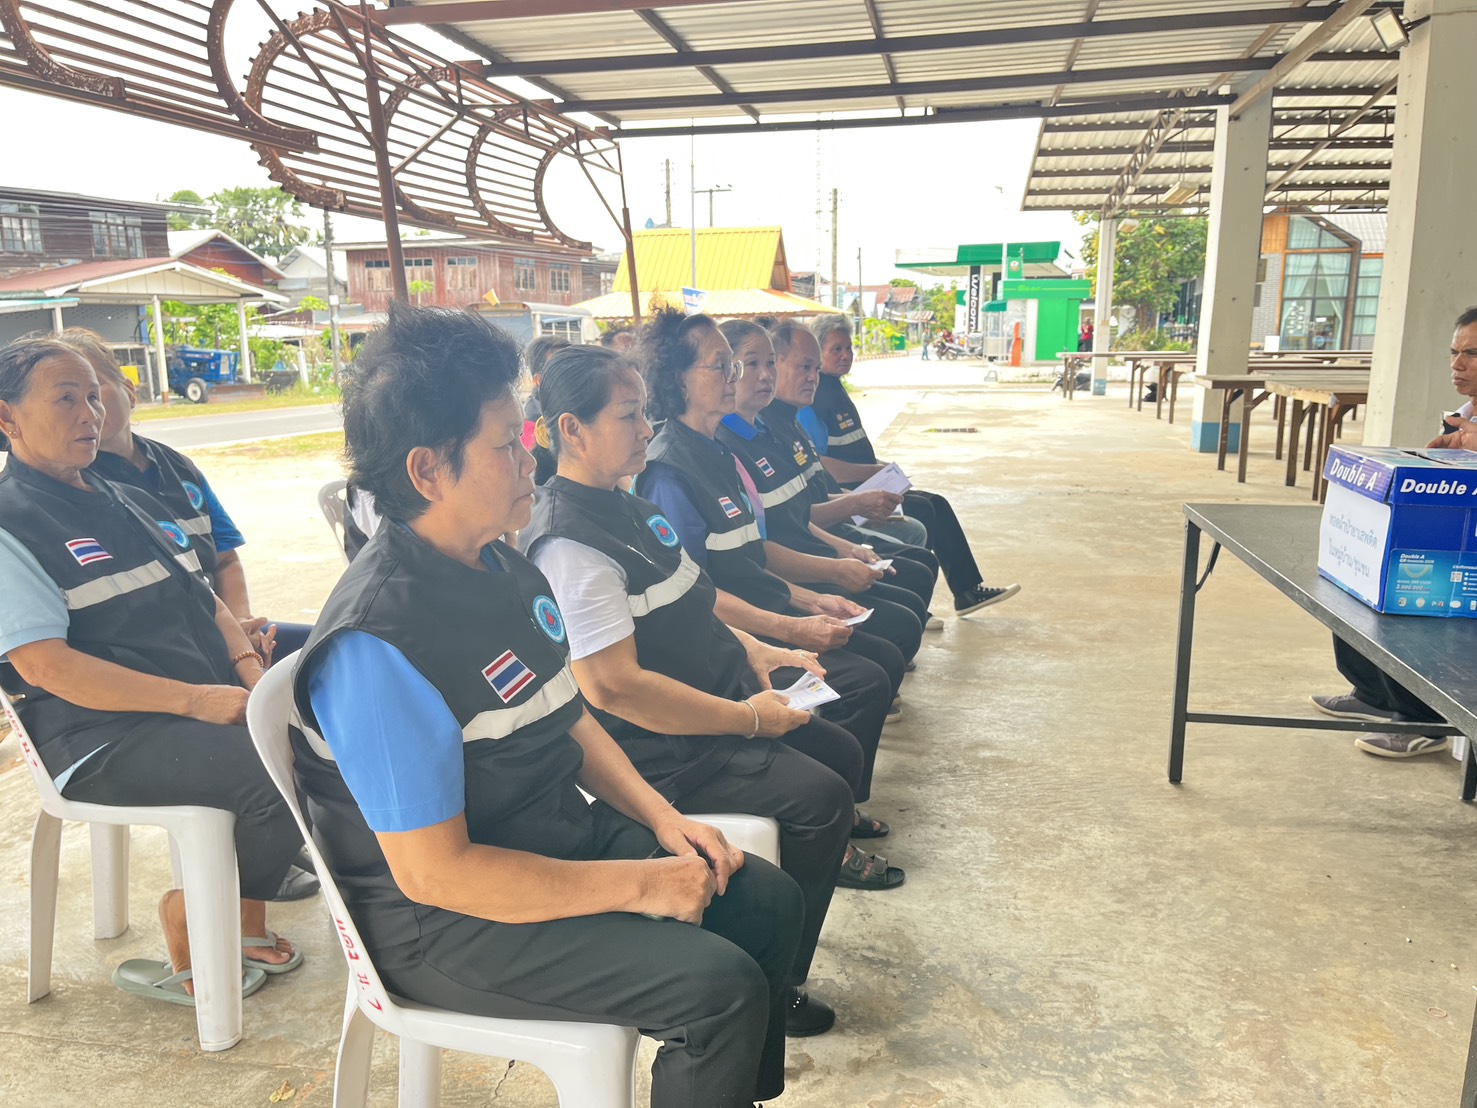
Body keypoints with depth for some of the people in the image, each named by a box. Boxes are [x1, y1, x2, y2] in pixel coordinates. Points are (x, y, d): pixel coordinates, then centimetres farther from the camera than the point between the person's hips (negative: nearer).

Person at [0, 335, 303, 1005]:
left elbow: (203, 599, 21)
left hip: (214, 705, 8)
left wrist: (249, 666, 0)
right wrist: (193, 699, -21)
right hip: (107, 741, -8)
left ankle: (245, 919, 5)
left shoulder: (130, 502, 21)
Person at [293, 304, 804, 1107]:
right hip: (446, 922, -9)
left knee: (767, 900, 6)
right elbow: (432, 872, -26)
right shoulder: (376, 644, -27)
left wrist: (663, 820, 0)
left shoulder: (505, 569, 2)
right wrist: (638, 885, -22)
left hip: (561, 838, 9)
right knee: (720, 986, -20)